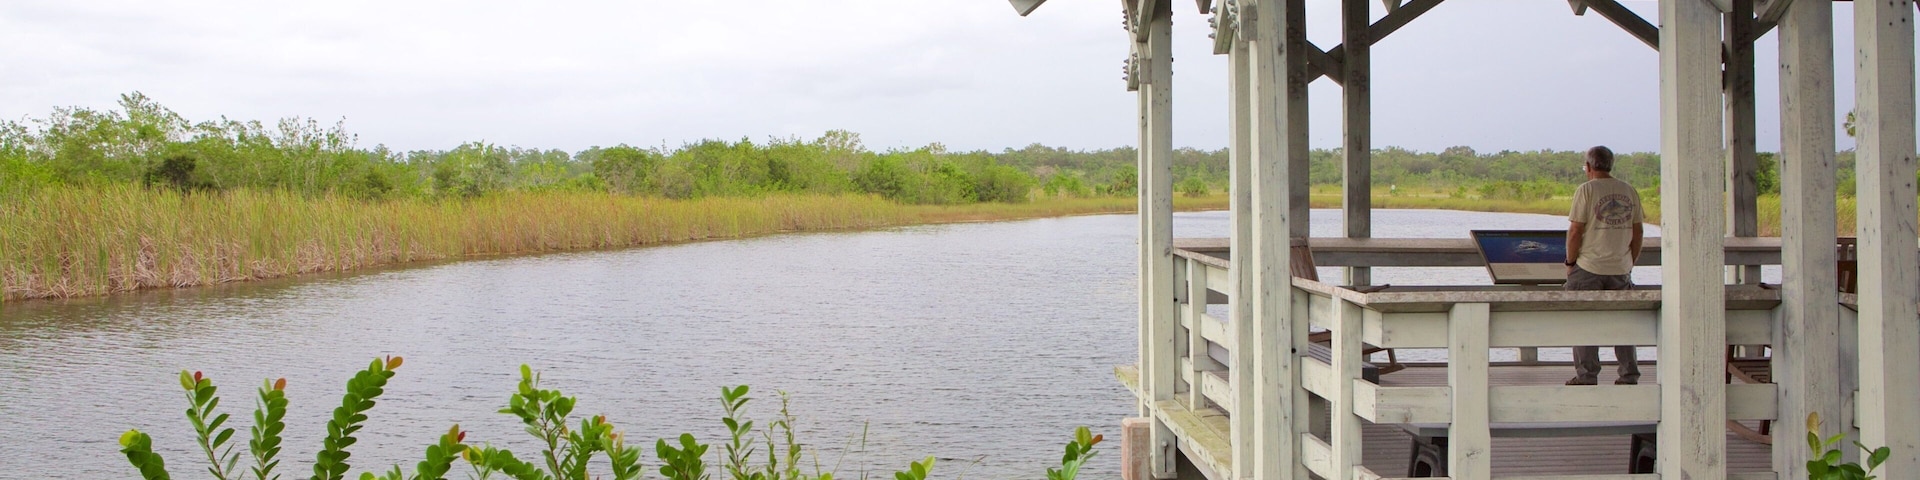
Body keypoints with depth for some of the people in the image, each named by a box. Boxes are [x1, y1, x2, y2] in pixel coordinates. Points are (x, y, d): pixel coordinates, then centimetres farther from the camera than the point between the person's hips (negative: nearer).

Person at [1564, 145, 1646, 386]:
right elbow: (1638, 231, 11)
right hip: (1621, 268, 5)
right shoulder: (1629, 191, 8)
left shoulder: (1586, 190, -8)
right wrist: (1631, 262, 20)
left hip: (1589, 268, -5)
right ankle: (1629, 376, 13)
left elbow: (1575, 231, -11)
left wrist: (1570, 262, 0)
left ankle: (1586, 376, 2)